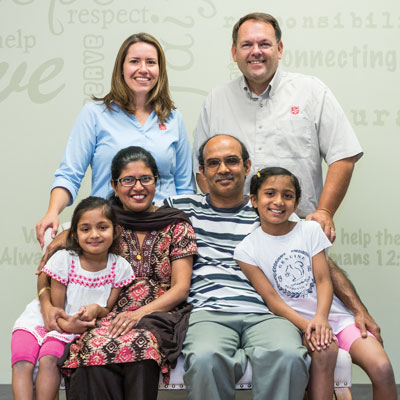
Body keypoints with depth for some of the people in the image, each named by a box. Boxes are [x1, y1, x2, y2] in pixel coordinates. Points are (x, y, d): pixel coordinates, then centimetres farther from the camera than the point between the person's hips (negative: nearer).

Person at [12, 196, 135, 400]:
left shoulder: (120, 267, -7)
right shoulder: (64, 260, -11)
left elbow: (109, 310, 2)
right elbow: (56, 308, -6)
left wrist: (96, 309, -22)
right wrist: (65, 323, -29)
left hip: (81, 327, 0)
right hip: (41, 319, 0)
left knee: (48, 359, -28)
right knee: (22, 362, -25)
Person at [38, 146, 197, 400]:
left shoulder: (177, 226, 10)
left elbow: (181, 288, 3)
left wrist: (140, 313, -14)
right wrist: (46, 302, -8)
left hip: (158, 315, -1)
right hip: (107, 316, 1)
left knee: (139, 344, -37)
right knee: (96, 347, -35)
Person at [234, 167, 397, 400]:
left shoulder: (311, 230, 5)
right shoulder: (247, 250, -1)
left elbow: (323, 280, -2)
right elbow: (271, 298, -7)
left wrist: (321, 318, -21)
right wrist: (306, 325, -22)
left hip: (333, 315, 3)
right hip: (295, 321, -3)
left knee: (382, 368, -18)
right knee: (324, 350, -36)